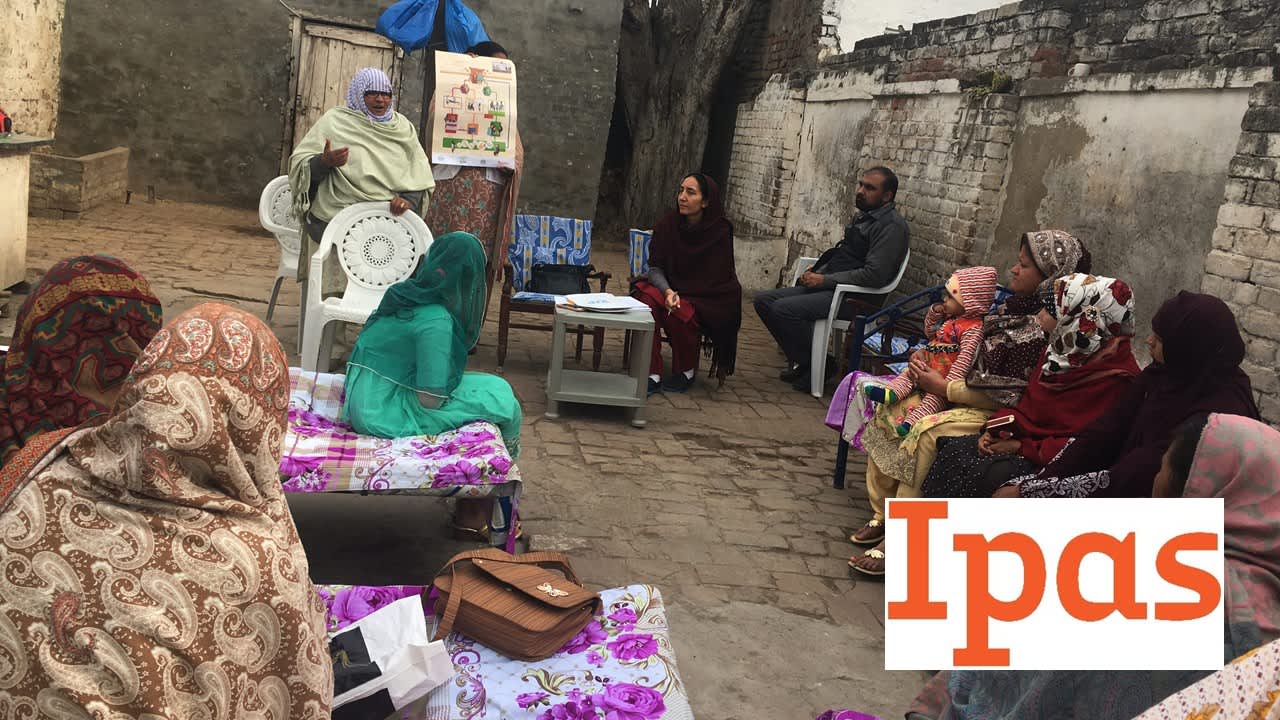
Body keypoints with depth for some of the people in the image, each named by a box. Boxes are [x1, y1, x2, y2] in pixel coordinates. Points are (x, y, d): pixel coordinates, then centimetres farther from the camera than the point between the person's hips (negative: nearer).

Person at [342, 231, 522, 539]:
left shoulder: (404, 294, 3)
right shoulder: (436, 321, -22)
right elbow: (430, 400, -20)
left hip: (367, 401, 9)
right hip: (386, 417, -9)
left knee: (496, 387, 10)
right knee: (500, 403, -5)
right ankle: (474, 518, 9)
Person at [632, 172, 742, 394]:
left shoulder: (720, 231, -14)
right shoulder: (668, 224, -6)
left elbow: (715, 278, -12)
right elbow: (655, 267, -9)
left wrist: (677, 293, -19)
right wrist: (667, 291, -30)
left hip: (709, 298, -3)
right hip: (670, 286, 3)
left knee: (679, 312, -33)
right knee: (646, 299, -28)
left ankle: (686, 372, -5)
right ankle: (652, 374, -23)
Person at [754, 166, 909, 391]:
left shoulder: (891, 226, -13)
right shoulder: (863, 216, 17)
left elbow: (874, 275, -22)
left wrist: (824, 280, -17)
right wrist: (815, 271, 7)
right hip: (831, 288, 10)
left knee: (783, 308, -26)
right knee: (764, 300, 2)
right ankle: (800, 362, 4)